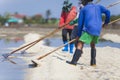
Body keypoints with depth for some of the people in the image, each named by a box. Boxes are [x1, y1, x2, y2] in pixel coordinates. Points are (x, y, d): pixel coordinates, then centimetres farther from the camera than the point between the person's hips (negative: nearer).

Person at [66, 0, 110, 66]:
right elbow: (107, 12, 2)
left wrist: (79, 35, 12)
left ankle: (74, 61, -20)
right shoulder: (98, 7, 19)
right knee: (93, 45, 24)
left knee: (80, 44, -8)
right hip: (98, 31, 5)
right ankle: (93, 62, 19)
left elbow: (80, 23, 9)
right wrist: (106, 22, 17)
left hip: (88, 29, -5)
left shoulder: (83, 9, 11)